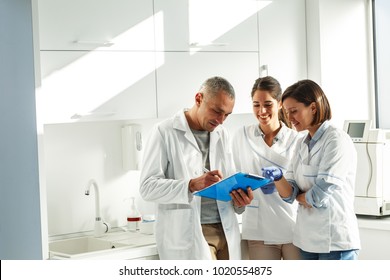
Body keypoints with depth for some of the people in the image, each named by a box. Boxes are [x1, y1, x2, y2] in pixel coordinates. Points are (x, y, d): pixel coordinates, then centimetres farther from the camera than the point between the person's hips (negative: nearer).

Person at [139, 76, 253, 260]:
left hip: (225, 230, 6)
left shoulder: (221, 135, 15)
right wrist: (192, 185, -25)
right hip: (188, 234, -6)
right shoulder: (165, 132, -3)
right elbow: (148, 187, -10)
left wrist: (239, 200, -4)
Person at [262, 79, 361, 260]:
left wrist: (300, 197, 2)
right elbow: (290, 194, 6)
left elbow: (320, 195, -18)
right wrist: (278, 178, -13)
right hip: (307, 239, 8)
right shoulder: (303, 145, 12)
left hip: (335, 240, -8)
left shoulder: (337, 140, -12)